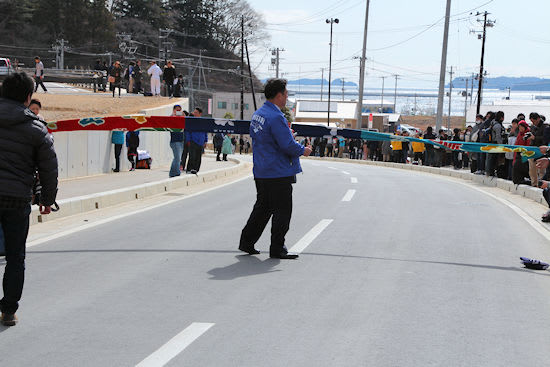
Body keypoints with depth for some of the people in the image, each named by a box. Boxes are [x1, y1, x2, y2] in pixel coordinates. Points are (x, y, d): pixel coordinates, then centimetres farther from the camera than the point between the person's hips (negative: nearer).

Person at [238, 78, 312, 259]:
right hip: (279, 173, -9)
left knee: (263, 207, 18)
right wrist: (303, 150, -5)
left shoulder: (257, 114, 10)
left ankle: (246, 242, 21)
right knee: (282, 210, 0)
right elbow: (288, 145, -23)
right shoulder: (275, 117, -20)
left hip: (261, 172, 9)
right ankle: (277, 249, 4)